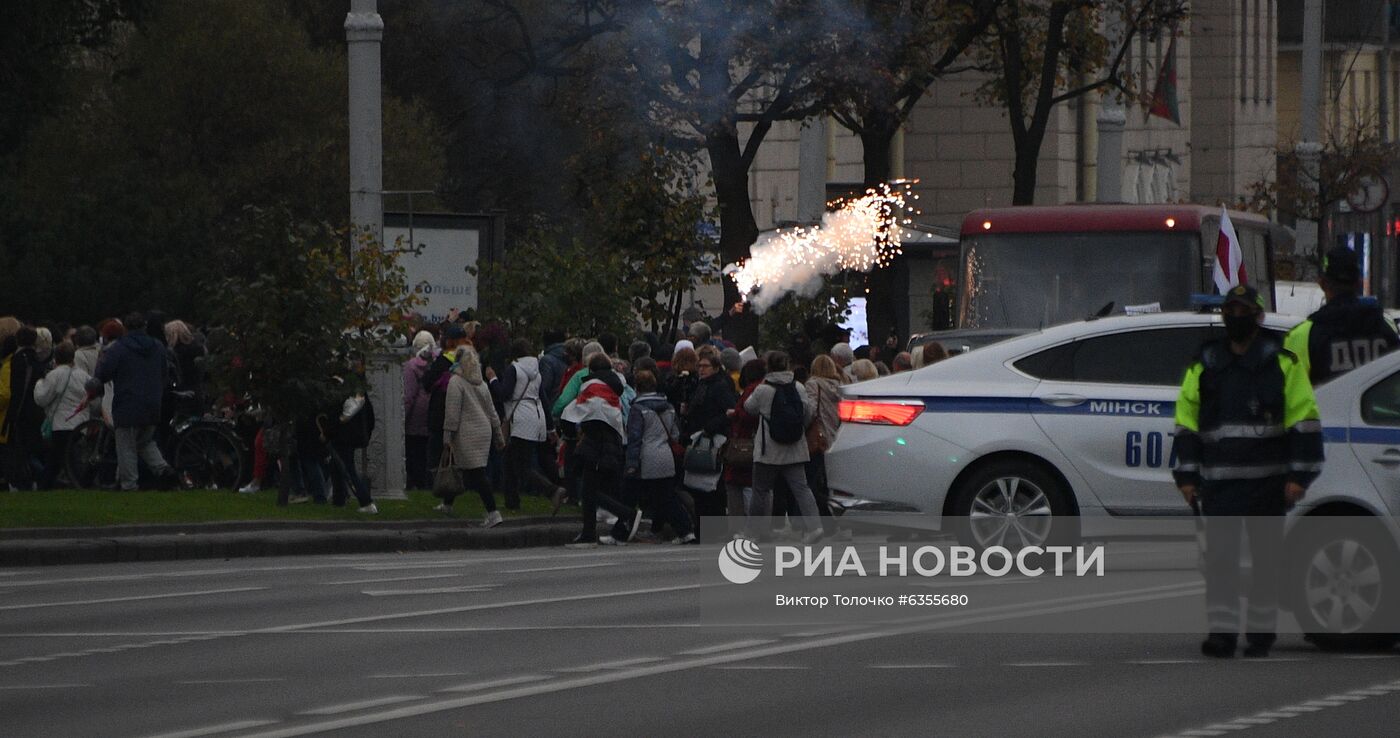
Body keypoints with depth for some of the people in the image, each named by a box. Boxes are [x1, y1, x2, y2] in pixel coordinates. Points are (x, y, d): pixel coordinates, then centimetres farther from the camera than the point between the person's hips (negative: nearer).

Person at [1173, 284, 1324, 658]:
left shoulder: (1282, 364, 5)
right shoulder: (1204, 366, 12)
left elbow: (1304, 419, 3)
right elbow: (1186, 421, 14)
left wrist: (1298, 475, -5)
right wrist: (1187, 475, 7)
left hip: (1267, 482, -1)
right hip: (1219, 482, 1)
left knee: (1267, 557, 3)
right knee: (1219, 556, -5)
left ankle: (1261, 627, 12)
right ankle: (1222, 629, -2)